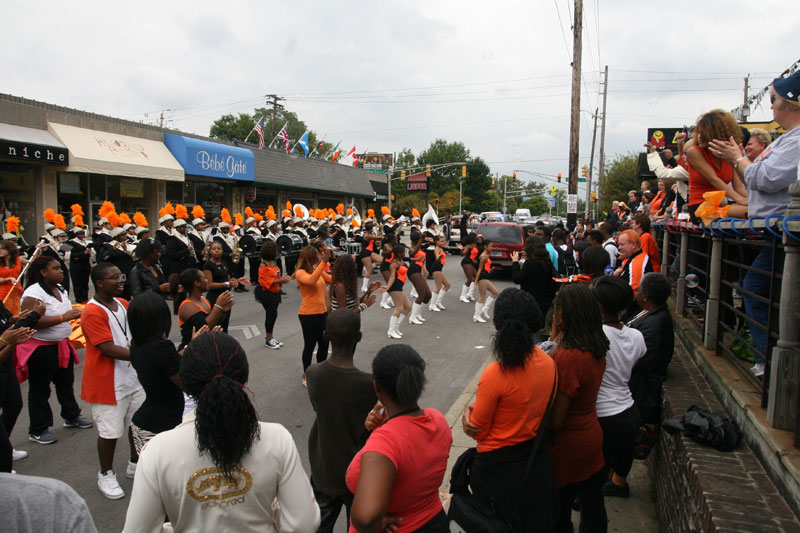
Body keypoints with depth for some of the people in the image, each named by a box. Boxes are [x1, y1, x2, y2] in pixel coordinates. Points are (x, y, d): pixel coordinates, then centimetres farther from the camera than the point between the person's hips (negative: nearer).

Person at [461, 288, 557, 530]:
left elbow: (477, 430, -17)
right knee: (537, 520, 27)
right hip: (537, 460, 6)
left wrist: (469, 412, 4)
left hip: (499, 465, -6)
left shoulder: (495, 374, -30)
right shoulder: (548, 362, -10)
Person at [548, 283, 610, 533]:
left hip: (568, 448, -8)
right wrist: (557, 338, 2)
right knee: (593, 510, 22)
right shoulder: (597, 349, -3)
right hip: (592, 438, 8)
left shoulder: (568, 358, -29)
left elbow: (554, 421, -25)